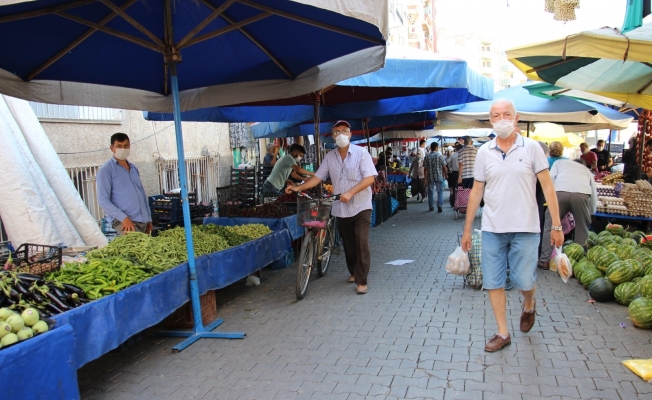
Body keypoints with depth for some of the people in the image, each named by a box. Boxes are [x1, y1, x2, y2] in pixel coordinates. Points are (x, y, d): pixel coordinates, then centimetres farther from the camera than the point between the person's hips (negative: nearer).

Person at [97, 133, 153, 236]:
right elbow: (103, 200, -8)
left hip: (143, 221, 7)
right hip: (121, 221, -6)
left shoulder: (134, 168, 19)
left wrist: (149, 219, 17)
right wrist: (123, 218, -17)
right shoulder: (106, 170, 0)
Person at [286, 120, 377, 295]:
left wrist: (350, 192, -24)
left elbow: (370, 178, -15)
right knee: (348, 244, 14)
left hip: (360, 206, -4)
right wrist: (299, 187, -4)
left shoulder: (361, 153, -7)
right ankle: (354, 272, 33)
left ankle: (361, 281, -2)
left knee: (361, 244, -8)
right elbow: (318, 177, 8)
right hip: (341, 208, 5)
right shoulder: (329, 157, 6)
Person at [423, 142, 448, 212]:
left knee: (430, 192, 11)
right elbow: (444, 167, -5)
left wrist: (425, 178, -1)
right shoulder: (440, 155, -6)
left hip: (430, 177, 2)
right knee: (440, 191, 3)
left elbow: (425, 168, -3)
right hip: (439, 176, -2)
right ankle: (439, 205, -9)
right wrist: (445, 174, 10)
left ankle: (431, 207, 17)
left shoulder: (427, 156, -1)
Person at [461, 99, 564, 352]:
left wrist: (556, 225, -7)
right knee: (493, 283, 5)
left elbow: (547, 187, -2)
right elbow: (476, 191, 8)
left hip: (524, 229, -2)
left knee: (524, 281, 2)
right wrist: (467, 229, 8)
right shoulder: (484, 152, 4)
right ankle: (503, 333, 20)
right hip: (492, 229, 3)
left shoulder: (531, 148, -2)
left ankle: (529, 306, 38)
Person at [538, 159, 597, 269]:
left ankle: (545, 260, 7)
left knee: (549, 227, 10)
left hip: (560, 191, -1)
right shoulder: (587, 170, 39)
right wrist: (590, 214, 46)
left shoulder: (560, 162, 35)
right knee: (582, 230, 16)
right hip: (582, 194, 1)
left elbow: (551, 178, 15)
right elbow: (594, 195, 35)